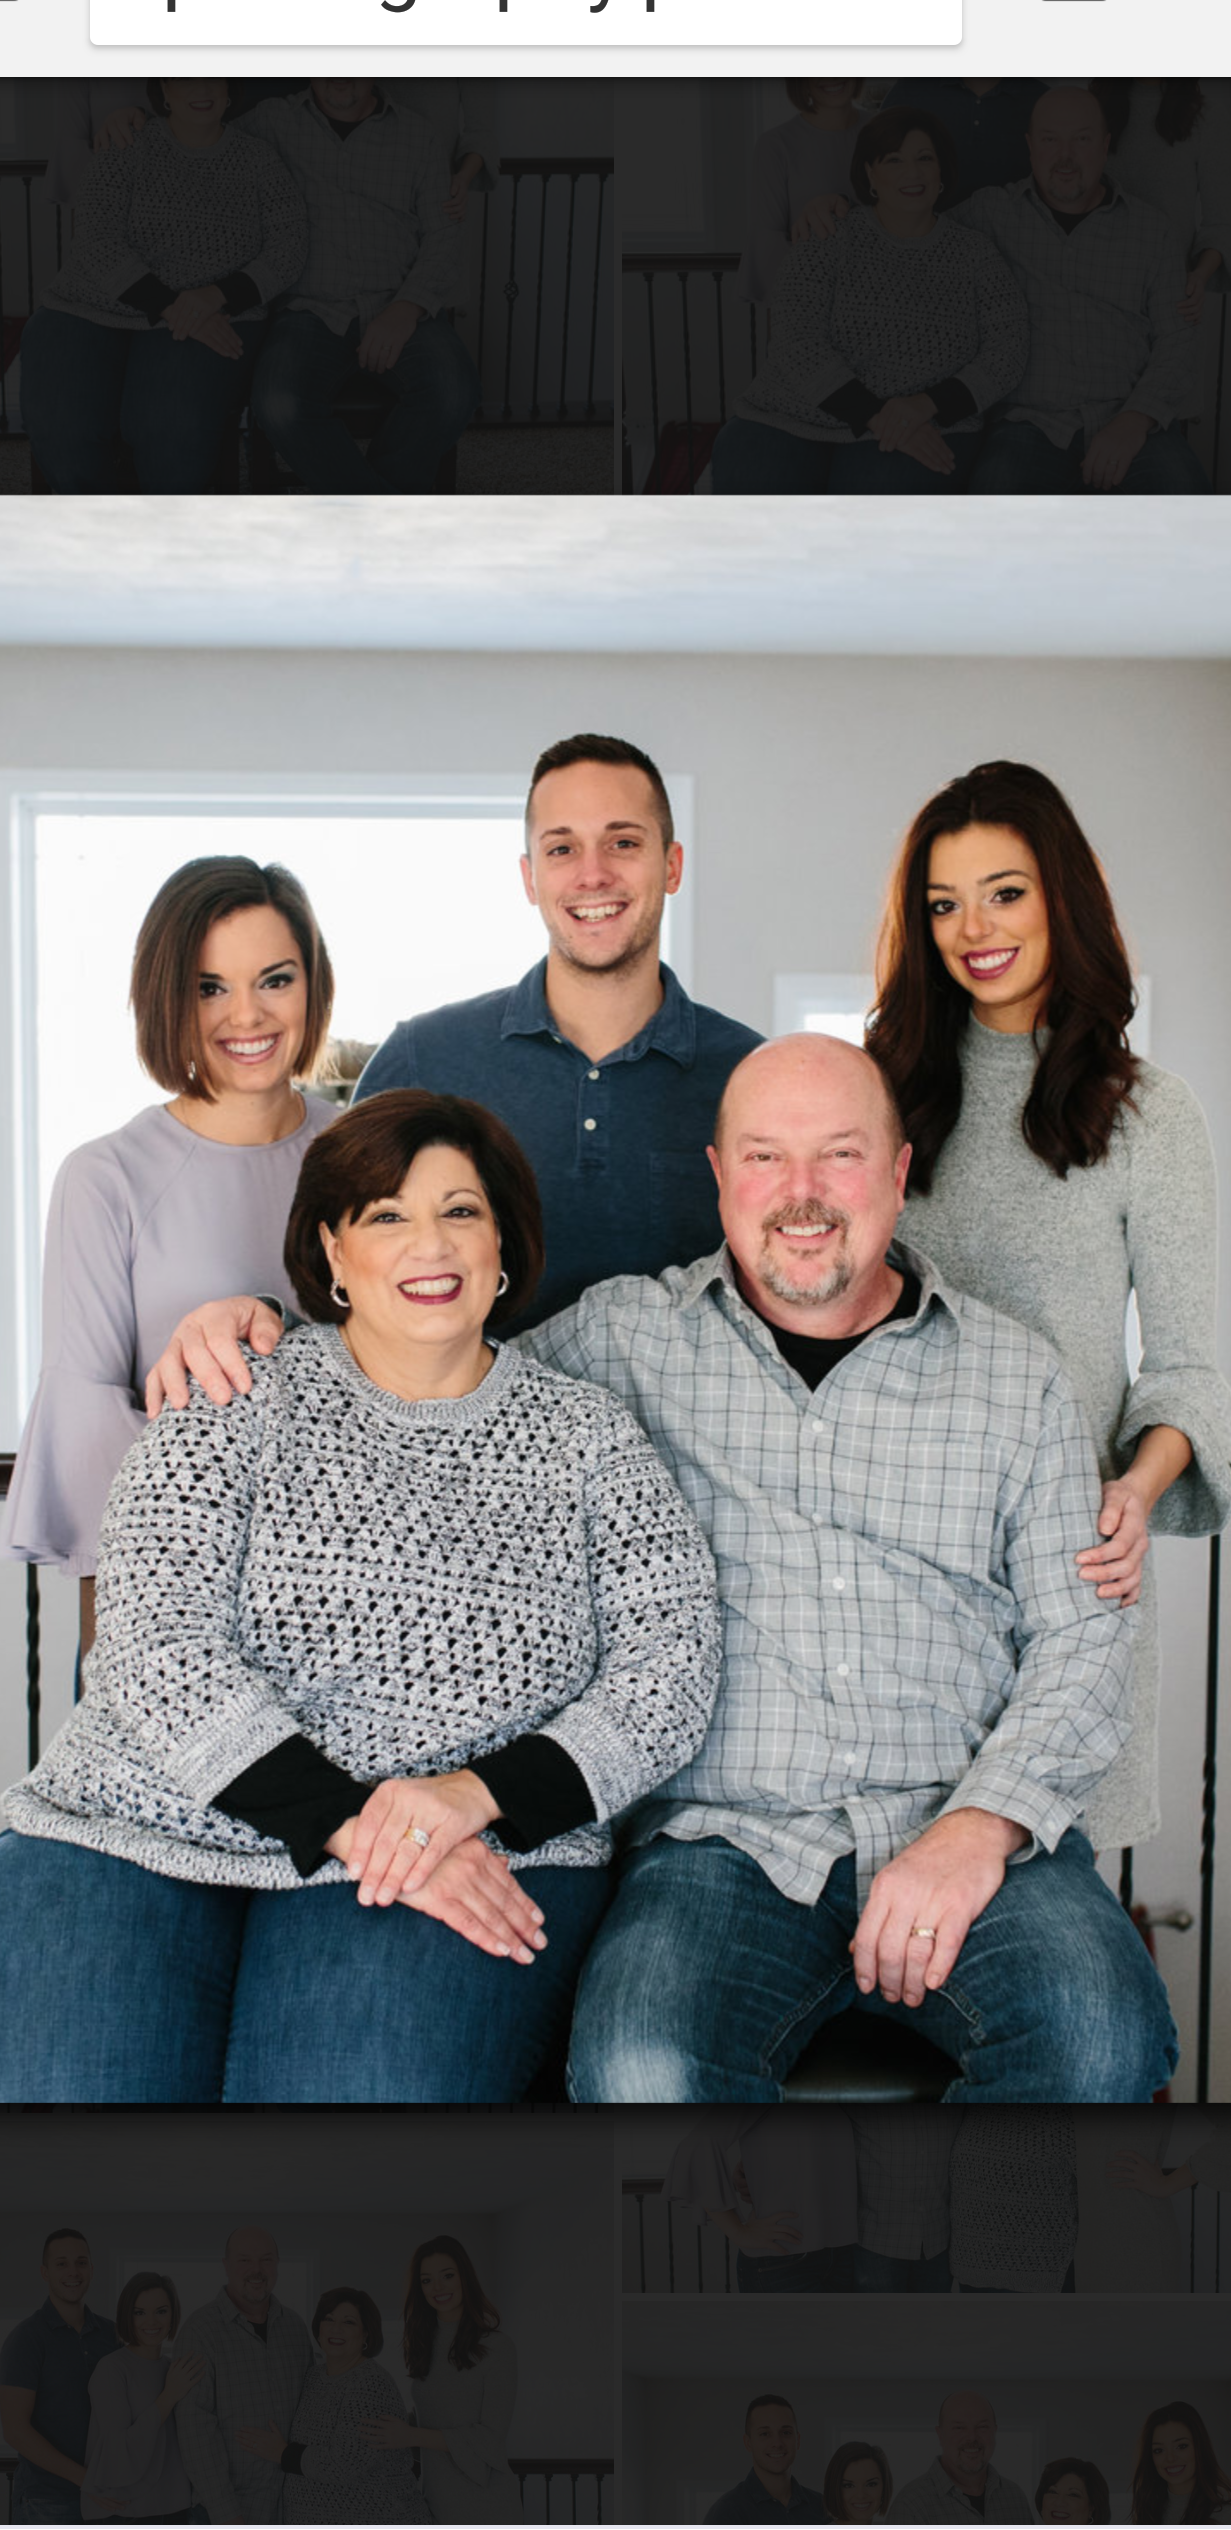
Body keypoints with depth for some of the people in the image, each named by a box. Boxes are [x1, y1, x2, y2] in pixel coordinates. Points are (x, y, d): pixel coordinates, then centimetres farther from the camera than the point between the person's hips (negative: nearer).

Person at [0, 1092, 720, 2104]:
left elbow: (673, 1662, 3)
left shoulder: (586, 1437, 11)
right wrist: (346, 1822, -15)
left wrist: (477, 1793, -13)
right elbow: (158, 1644, -4)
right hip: (147, 1830, 1)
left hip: (473, 1855, 0)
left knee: (364, 2084, -30)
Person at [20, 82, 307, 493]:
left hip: (211, 322, 0)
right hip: (89, 315, 1)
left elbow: (290, 244, -1)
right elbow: (97, 242, -7)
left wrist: (217, 295, -18)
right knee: (62, 430, -29)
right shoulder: (124, 148, 4)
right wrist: (170, 308, -20)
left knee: (174, 430, -35)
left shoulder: (257, 160, 9)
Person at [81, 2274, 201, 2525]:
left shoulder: (174, 2370, 8)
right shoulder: (111, 2370, -12)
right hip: (121, 2517, -6)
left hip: (173, 2512, 7)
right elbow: (123, 2457, -19)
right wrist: (170, 2395, -18)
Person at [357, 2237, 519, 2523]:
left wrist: (412, 2436, -17)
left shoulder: (498, 2347, -9)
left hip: (482, 2500, -5)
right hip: (437, 2498, 5)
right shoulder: (425, 2347, 11)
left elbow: (490, 2438, -13)